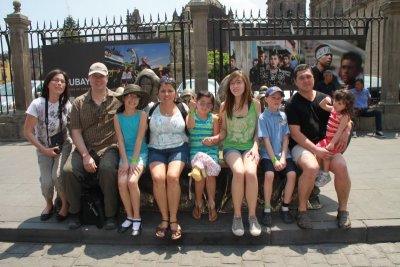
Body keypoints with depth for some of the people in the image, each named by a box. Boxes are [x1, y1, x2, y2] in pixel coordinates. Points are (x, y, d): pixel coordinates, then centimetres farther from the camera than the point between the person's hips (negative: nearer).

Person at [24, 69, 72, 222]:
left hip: (63, 145, 1)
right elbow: (27, 132, -13)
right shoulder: (37, 104, -17)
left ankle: (65, 204, 4)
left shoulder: (66, 105, -9)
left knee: (57, 175, -23)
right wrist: (44, 149, -15)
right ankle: (49, 204, 20)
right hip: (44, 148, -1)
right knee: (46, 182, -15)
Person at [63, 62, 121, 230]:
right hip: (85, 148, 3)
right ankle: (74, 213, -1)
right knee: (69, 170, -23)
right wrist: (85, 155, -8)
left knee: (107, 169, -33)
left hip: (109, 147, -2)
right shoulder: (79, 102, 11)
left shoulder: (117, 100, 6)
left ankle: (110, 215, -17)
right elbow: (76, 131, 4)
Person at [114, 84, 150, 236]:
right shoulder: (118, 117, 5)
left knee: (132, 181, -25)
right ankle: (129, 216, -3)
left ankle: (137, 218, -10)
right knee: (121, 182, -21)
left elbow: (139, 138, -8)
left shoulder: (142, 115, -1)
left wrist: (134, 161, -14)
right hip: (125, 153, 2)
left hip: (140, 153, -2)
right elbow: (120, 140, -1)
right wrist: (124, 161, -10)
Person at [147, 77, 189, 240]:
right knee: (158, 177, -27)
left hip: (178, 148, -1)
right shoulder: (151, 109, 9)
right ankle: (164, 219, -11)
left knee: (172, 176, -29)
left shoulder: (182, 108, 9)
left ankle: (173, 220, -15)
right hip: (156, 149, 1)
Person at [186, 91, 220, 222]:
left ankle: (211, 204, -5)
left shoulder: (214, 118, 10)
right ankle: (198, 203, -5)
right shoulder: (191, 116, 6)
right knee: (201, 173, -26)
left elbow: (217, 137, 5)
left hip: (211, 151, 1)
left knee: (210, 174, -24)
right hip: (195, 151, -1)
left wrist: (212, 139, -18)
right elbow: (190, 126, -17)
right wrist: (192, 110, -28)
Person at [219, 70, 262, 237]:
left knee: (250, 172, -33)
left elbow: (258, 129, 7)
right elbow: (224, 130, 11)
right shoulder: (225, 105, 5)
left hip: (249, 146, 0)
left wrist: (255, 147, -8)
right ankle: (237, 215, -15)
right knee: (239, 172, -32)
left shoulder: (255, 103, 4)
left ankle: (252, 215, -14)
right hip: (231, 147, 0)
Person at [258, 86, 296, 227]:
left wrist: (283, 158, -7)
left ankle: (285, 207, -4)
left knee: (292, 174, -22)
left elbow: (286, 138, 6)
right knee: (269, 174, -29)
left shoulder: (284, 116, 11)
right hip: (268, 154, -3)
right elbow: (266, 140, -6)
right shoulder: (263, 117, 0)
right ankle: (267, 210, -13)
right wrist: (274, 160, -13)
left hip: (283, 153, 3)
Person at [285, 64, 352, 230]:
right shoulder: (292, 104, 1)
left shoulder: (325, 99, 14)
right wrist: (316, 150, -17)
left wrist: (346, 132, -4)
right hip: (301, 146, -3)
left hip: (325, 144, 4)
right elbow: (295, 133, -7)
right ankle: (302, 210, -14)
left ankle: (343, 210, -4)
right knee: (311, 167, -35)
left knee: (341, 166, -26)